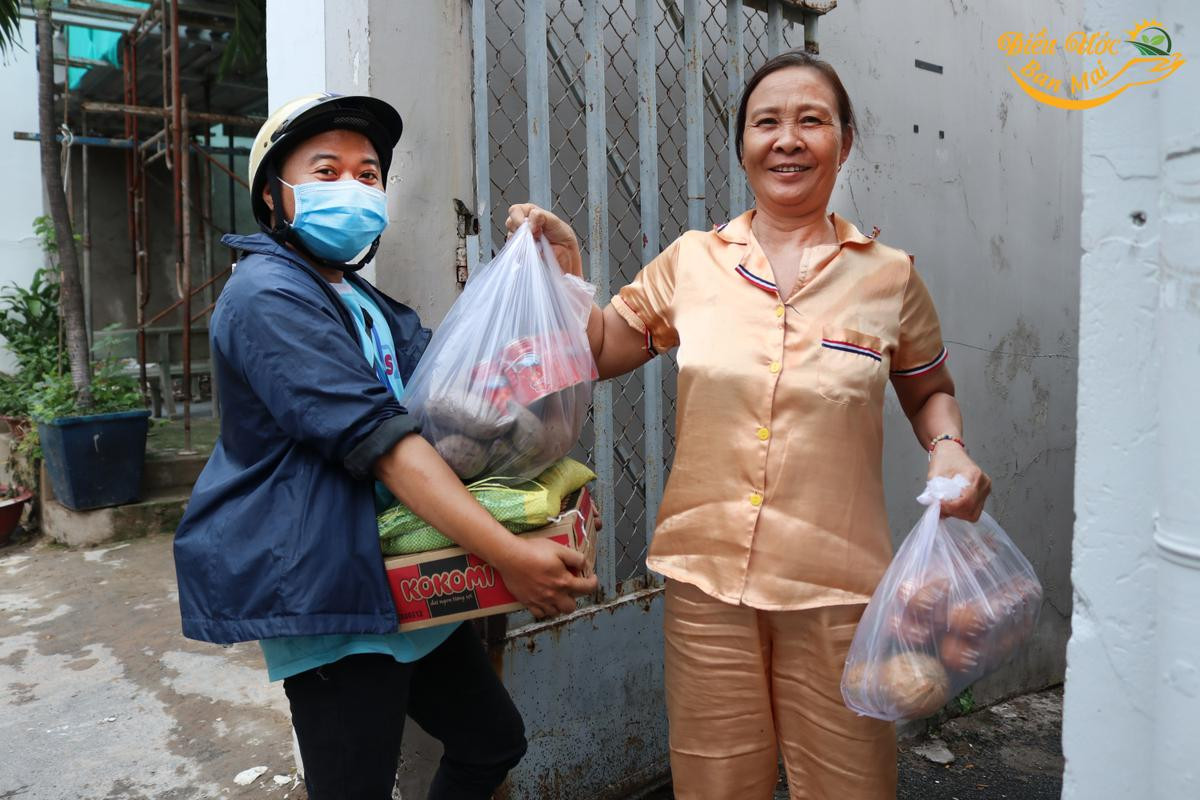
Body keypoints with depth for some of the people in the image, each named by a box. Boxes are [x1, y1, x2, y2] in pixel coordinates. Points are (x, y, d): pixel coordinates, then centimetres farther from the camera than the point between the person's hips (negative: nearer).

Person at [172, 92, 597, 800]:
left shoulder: (366, 302, 17)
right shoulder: (269, 296, -15)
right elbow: (378, 440, -25)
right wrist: (509, 555, -28)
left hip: (405, 577, 9)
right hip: (328, 594, -9)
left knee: (494, 740, 17)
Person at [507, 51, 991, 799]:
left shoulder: (889, 276, 1)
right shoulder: (691, 261, 2)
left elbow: (931, 390, 15)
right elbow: (599, 352, 11)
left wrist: (948, 447, -5)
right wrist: (565, 264, -3)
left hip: (837, 591, 0)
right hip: (707, 578, 1)